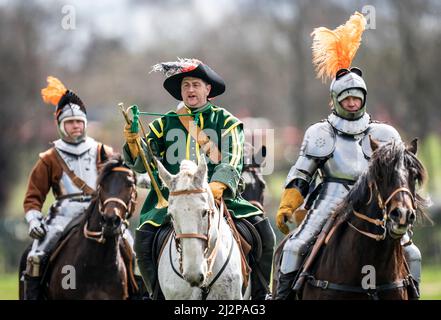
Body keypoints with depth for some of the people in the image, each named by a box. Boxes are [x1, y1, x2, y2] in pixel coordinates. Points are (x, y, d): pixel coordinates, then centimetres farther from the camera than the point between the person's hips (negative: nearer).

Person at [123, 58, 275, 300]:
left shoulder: (225, 121, 9)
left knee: (263, 232, -17)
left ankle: (258, 293, -1)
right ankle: (159, 293, -8)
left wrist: (219, 184, -24)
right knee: (144, 238, -23)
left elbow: (233, 159, -5)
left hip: (219, 196, 0)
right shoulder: (164, 124, 13)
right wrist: (134, 142, -12)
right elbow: (144, 164, 9)